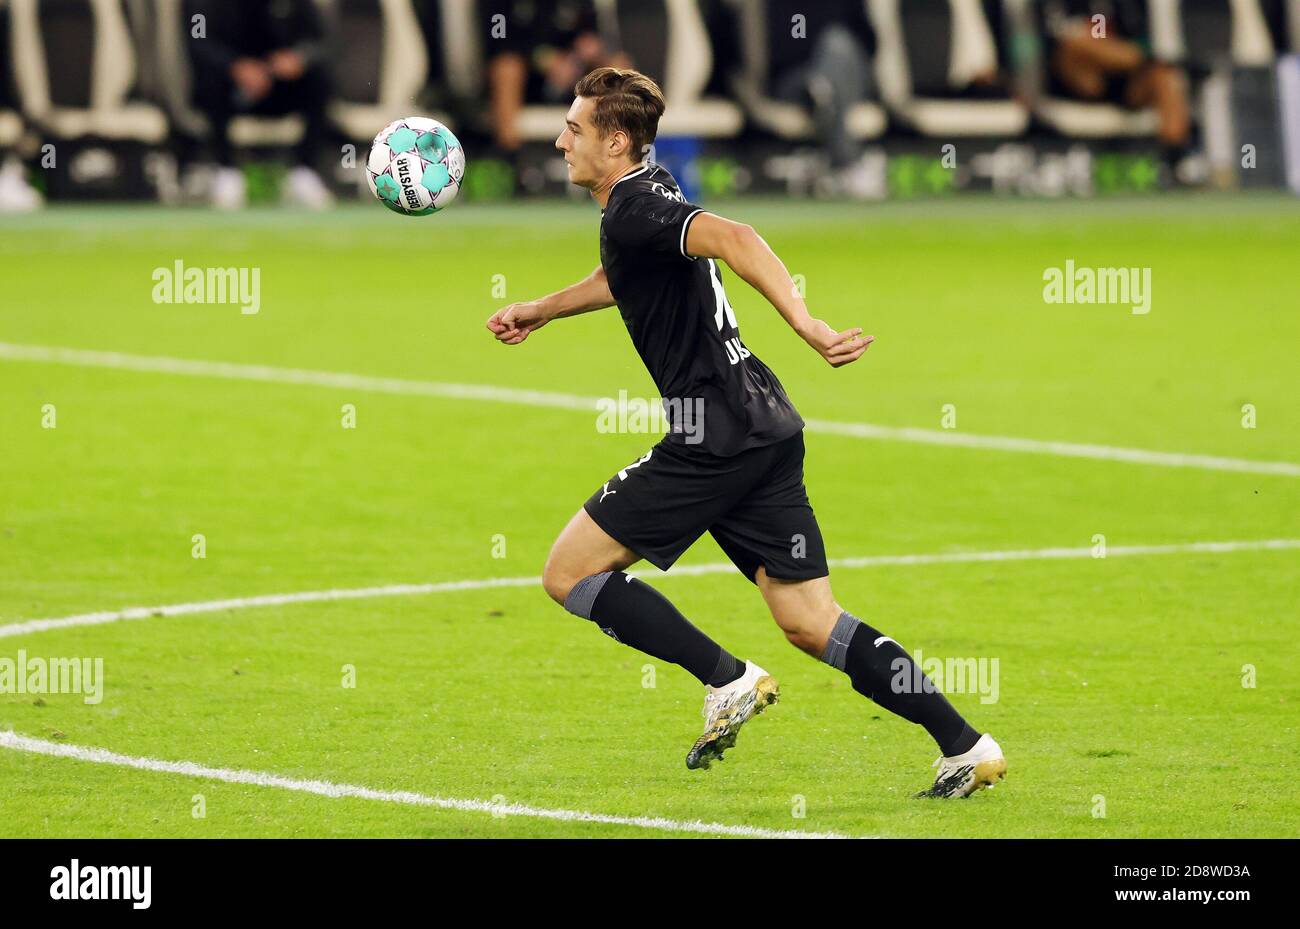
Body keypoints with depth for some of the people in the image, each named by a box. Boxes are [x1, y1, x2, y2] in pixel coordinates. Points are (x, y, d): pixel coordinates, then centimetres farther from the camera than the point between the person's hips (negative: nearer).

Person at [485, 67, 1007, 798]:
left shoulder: (634, 208, -11)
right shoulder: (644, 198, 19)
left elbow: (732, 238, -30)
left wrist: (805, 324, -42)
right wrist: (540, 310, 50)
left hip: (716, 434, -9)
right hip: (763, 429, 9)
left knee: (570, 572, 0)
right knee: (812, 624, 7)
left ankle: (728, 681, -3)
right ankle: (967, 747, 0)